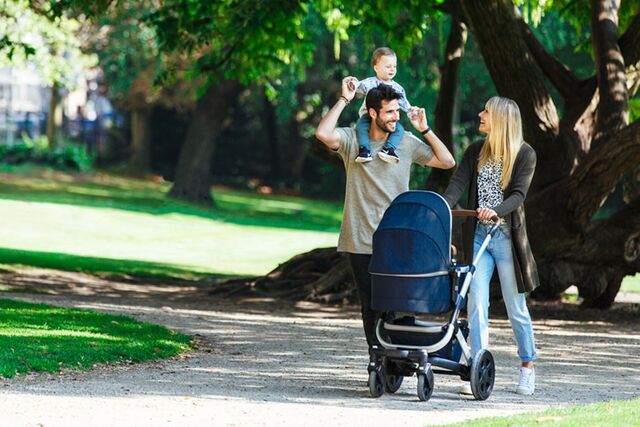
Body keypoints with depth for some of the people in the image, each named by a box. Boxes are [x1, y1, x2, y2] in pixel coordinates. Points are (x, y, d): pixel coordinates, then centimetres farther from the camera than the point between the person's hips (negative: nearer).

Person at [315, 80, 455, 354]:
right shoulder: (352, 139, 0)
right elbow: (323, 134, -20)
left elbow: (447, 162, 8)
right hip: (361, 242, -1)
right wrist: (344, 100, -14)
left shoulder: (407, 143, 6)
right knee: (370, 307, 6)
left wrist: (425, 130, 0)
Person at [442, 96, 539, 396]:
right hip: (478, 236, 3)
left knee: (516, 306, 4)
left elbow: (518, 194, -13)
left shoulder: (525, 154, -2)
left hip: (507, 237, -3)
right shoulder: (476, 152, 10)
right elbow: (458, 184, -1)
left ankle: (528, 366, 19)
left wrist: (495, 210, -32)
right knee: (476, 304, -4)